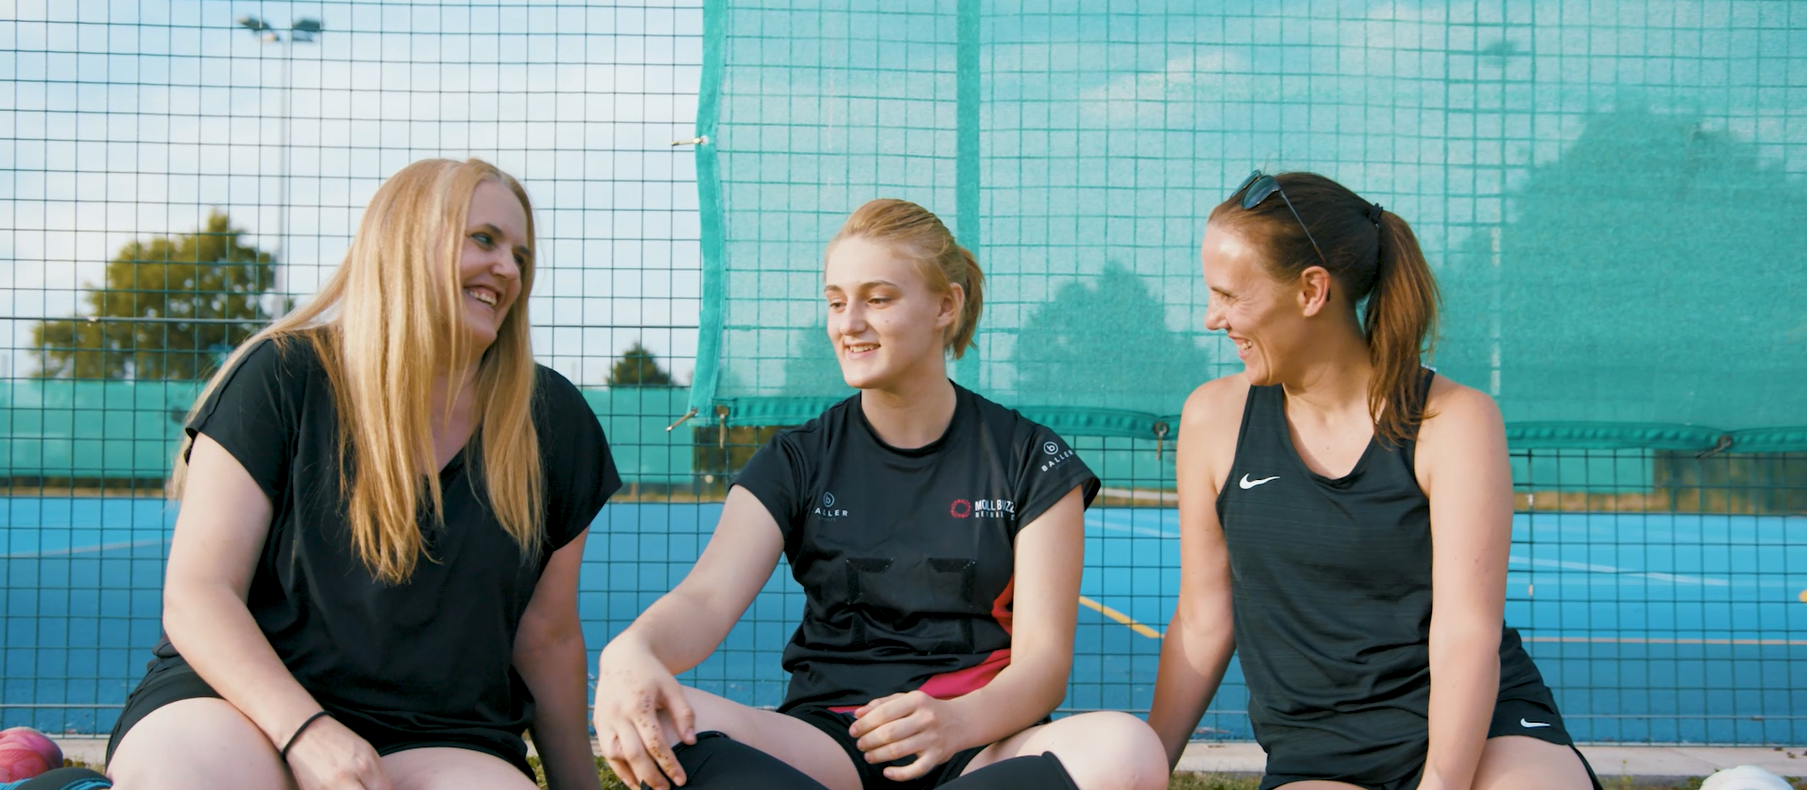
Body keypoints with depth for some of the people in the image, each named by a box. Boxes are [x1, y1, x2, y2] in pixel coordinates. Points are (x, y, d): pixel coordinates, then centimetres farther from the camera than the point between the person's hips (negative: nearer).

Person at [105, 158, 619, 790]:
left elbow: (548, 639, 14)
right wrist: (306, 730, -22)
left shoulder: (553, 423, 8)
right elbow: (195, 594, -7)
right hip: (241, 702, -2)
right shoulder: (283, 377, -1)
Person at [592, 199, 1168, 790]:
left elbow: (1044, 658, -1)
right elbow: (707, 597, -6)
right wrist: (629, 653, -32)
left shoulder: (1031, 460, 7)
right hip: (827, 739, 1)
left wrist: (956, 721, -25)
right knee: (660, 726, -31)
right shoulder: (798, 461, 11)